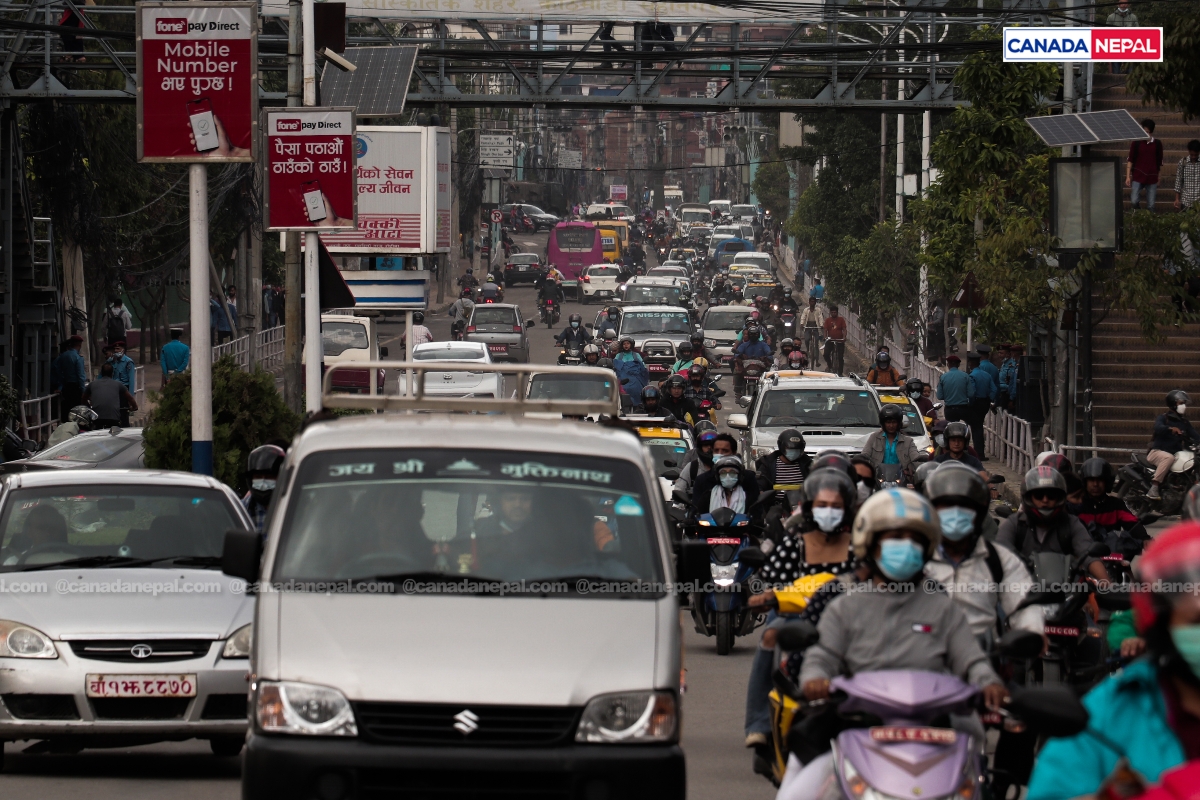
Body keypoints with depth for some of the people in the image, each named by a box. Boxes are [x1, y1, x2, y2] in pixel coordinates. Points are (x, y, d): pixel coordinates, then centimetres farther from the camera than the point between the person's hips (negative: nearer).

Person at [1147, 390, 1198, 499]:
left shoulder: (1184, 422, 18)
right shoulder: (1163, 418, -1)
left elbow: (1195, 436, 7)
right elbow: (1158, 428, -23)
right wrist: (1171, 429, -41)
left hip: (1176, 452, 6)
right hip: (1157, 452, -6)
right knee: (1169, 458, -39)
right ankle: (1154, 487, -42)